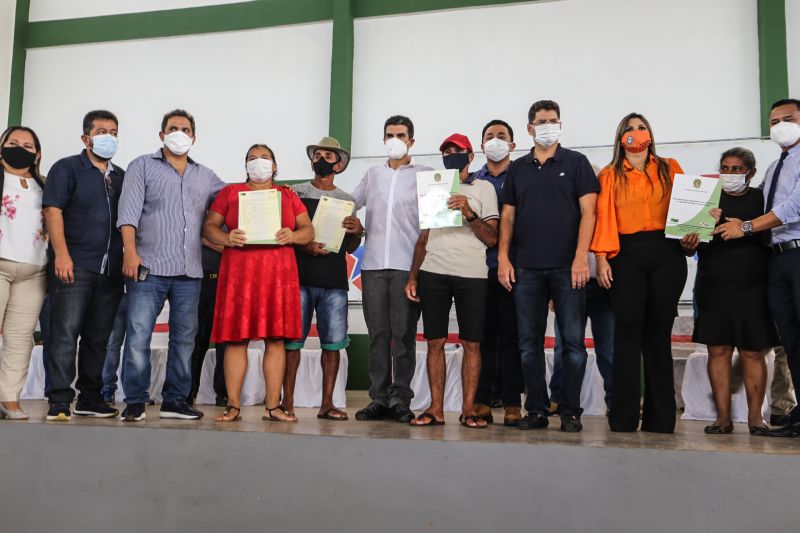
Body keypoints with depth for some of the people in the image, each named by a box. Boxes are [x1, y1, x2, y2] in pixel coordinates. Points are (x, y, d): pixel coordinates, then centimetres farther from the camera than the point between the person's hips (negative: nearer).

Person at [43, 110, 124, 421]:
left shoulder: (121, 177, 19)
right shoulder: (67, 169, 4)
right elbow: (53, 211, -6)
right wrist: (61, 254, -16)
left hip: (111, 269, 5)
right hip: (74, 266, -5)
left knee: (99, 337, 8)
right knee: (65, 333, -9)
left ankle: (90, 399, 16)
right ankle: (60, 402, -7)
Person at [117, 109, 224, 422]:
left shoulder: (205, 176, 20)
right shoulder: (143, 166, 7)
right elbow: (129, 211, -3)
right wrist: (130, 251, -14)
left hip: (190, 272, 4)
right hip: (149, 267, -4)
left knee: (184, 338, 6)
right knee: (138, 335, -7)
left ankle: (175, 401, 14)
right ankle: (135, 402, 0)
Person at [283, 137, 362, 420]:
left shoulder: (347, 200, 15)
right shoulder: (295, 192, 10)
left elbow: (350, 248, 16)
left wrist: (357, 232, -5)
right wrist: (303, 246, -13)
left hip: (334, 280, 2)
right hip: (300, 277, -2)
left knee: (333, 341, -1)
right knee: (292, 338, -2)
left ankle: (327, 403, 5)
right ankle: (287, 401, 6)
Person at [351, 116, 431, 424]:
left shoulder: (425, 175, 7)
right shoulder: (372, 175, 19)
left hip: (407, 264, -3)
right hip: (373, 264, 4)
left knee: (404, 335, -3)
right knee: (377, 334, 4)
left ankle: (401, 399, 2)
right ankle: (379, 398, 9)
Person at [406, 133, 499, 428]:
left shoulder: (484, 188, 8)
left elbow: (492, 239, 1)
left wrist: (469, 212, -13)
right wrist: (412, 277, 11)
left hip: (471, 274, -2)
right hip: (433, 273, 2)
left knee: (472, 343, -2)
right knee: (435, 342, 1)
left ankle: (468, 408, 4)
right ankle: (436, 408, 6)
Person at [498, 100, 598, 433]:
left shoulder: (576, 163, 6)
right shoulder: (518, 168, 15)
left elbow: (588, 212, -2)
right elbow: (508, 216, 13)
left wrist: (581, 257, -12)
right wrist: (503, 258, 2)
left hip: (567, 267, -3)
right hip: (526, 268, 3)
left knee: (573, 341, -1)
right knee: (529, 343, 4)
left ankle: (571, 412, 7)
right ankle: (536, 411, 13)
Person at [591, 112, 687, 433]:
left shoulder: (670, 169, 16)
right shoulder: (610, 175, 12)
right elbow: (603, 217, 3)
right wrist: (602, 258, -7)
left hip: (667, 253, 1)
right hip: (627, 255, -1)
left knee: (659, 331, 3)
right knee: (628, 329, -6)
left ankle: (660, 418, 9)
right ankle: (624, 417, -2)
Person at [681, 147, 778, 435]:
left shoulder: (761, 199, 7)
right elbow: (691, 248, 9)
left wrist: (743, 230, -12)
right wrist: (688, 245, -13)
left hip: (753, 290, -1)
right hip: (713, 289, 1)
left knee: (753, 353, 1)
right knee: (718, 351, 1)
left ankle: (755, 416, 10)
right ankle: (723, 416, 7)